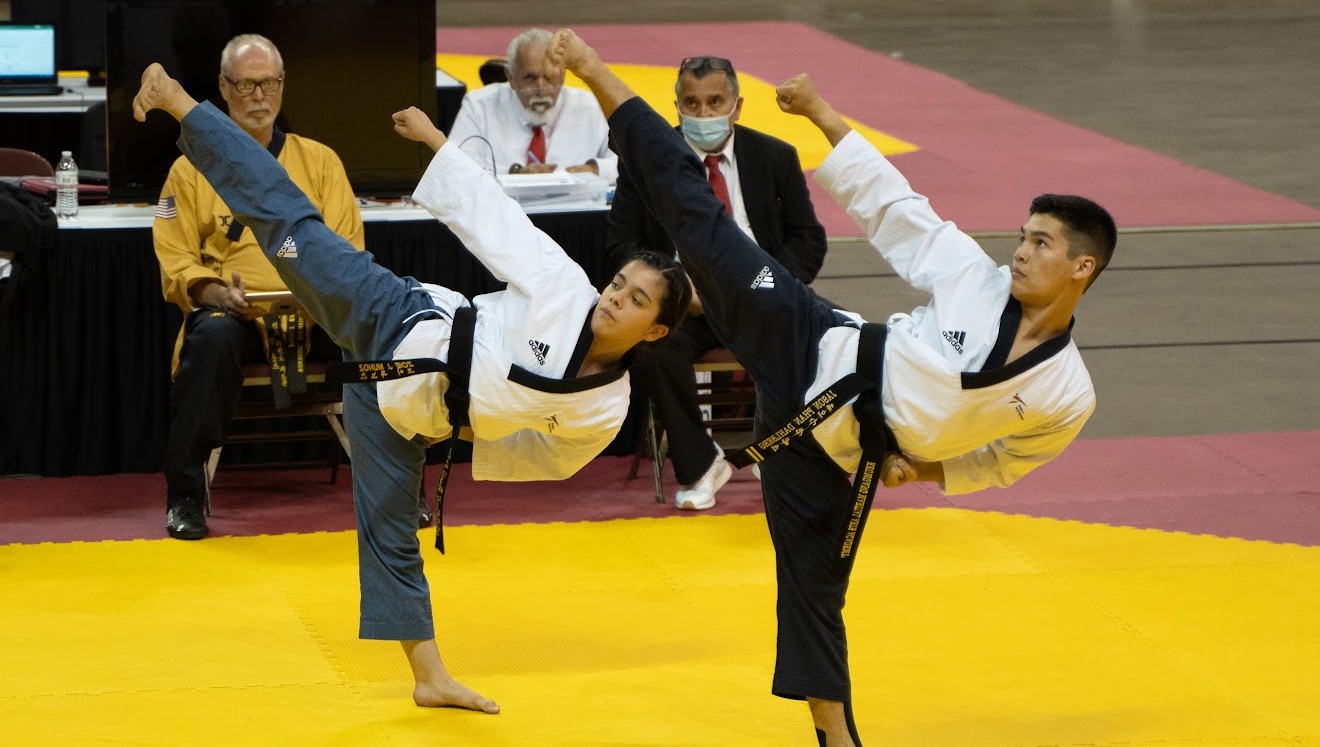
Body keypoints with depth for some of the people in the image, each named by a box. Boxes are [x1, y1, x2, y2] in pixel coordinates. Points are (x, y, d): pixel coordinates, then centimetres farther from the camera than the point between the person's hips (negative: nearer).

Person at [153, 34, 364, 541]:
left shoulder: (320, 161, 13)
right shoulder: (192, 169, 8)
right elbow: (175, 262, 2)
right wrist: (217, 293, -18)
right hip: (235, 314, -2)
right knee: (213, 335, -37)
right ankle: (185, 494, -26)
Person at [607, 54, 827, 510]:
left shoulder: (775, 158, 8)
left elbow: (809, 241, 7)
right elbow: (620, 242, 1)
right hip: (683, 301, -1)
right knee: (650, 348, -35)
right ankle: (699, 467, -13)